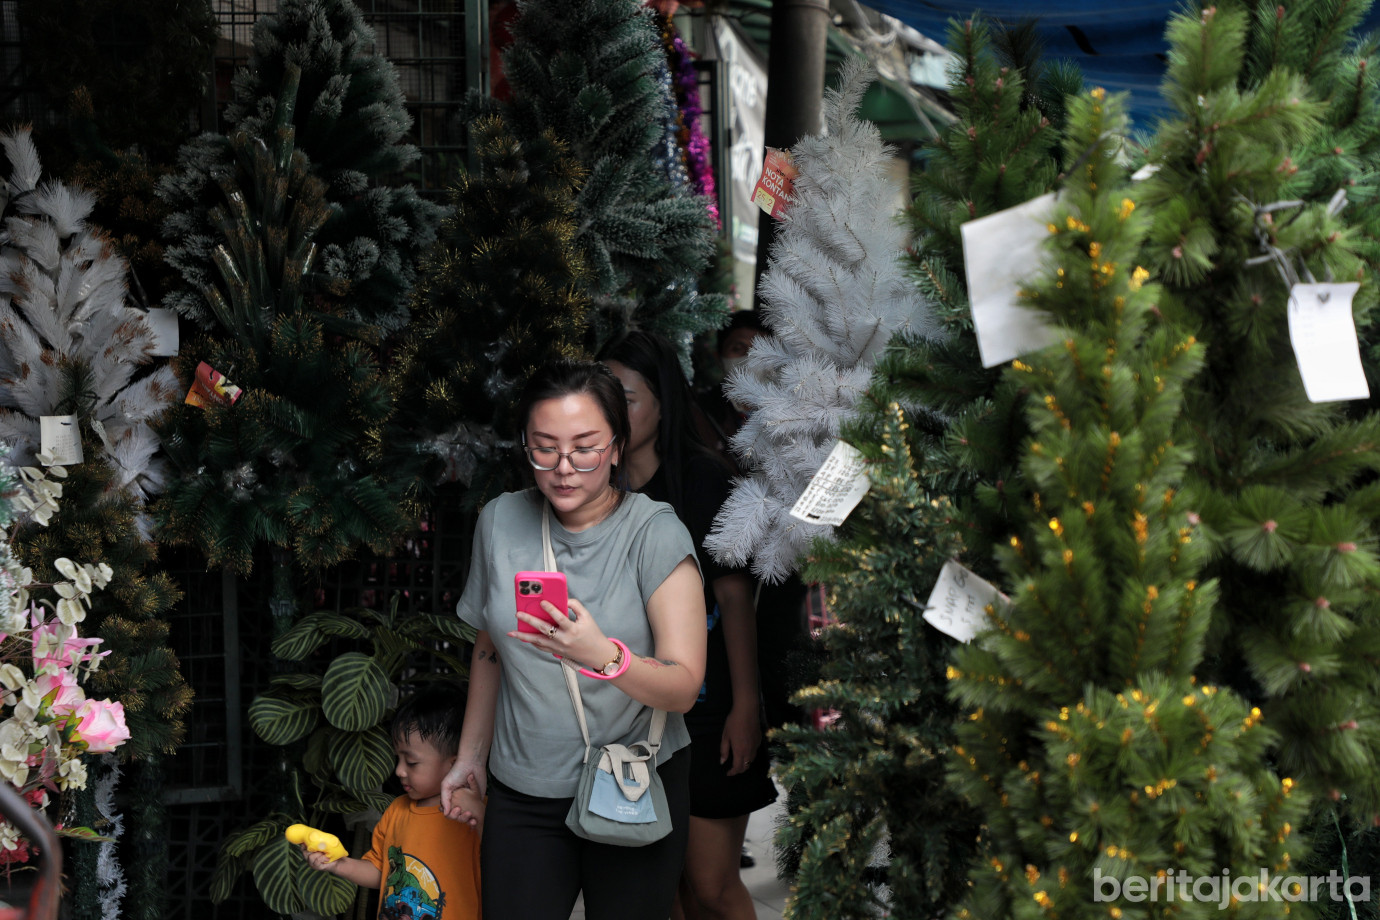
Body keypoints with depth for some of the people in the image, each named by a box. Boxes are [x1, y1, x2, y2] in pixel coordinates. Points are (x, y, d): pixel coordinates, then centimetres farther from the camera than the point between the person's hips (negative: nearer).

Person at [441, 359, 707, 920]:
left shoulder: (655, 533, -12)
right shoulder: (499, 522, 0)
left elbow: (683, 689, -17)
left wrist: (603, 656, -35)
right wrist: (471, 756, 18)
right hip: (523, 793, 3)